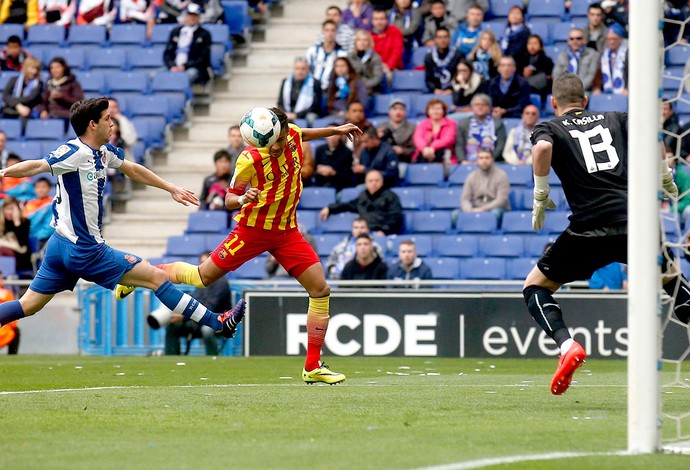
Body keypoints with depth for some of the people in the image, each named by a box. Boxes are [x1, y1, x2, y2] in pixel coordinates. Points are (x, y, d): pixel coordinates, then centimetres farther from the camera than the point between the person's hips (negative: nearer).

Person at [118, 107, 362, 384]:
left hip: (286, 232, 5)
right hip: (253, 229, -5)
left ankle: (313, 367, 1)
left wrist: (334, 130, 22)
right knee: (202, 277, 2)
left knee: (320, 290, -6)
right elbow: (229, 200, -15)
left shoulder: (292, 135, -7)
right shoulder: (250, 159, -23)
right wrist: (243, 199, -36)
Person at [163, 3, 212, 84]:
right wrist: (172, 66, -8)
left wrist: (185, 66, -12)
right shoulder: (175, 32, 19)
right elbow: (167, 54, 14)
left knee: (191, 73, -40)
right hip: (174, 69, 3)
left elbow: (204, 58, 1)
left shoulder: (204, 34, 8)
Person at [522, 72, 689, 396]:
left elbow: (543, 147, -11)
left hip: (590, 228, -3)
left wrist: (540, 195, -2)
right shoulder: (615, 119, 20)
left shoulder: (548, 128, 12)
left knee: (535, 287, 12)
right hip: (636, 219, 3)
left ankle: (567, 346, -13)